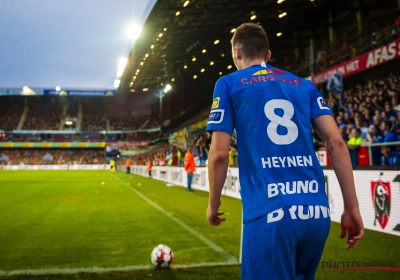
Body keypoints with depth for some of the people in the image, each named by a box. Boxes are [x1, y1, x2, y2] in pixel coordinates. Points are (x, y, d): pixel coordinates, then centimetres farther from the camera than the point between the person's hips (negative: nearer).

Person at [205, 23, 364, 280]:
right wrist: (352, 207, 9)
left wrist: (213, 205, 14)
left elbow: (219, 154, -1)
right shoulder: (304, 85, 17)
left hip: (270, 212, -5)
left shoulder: (229, 84, 6)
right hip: (318, 211, 5)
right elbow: (336, 142, 7)